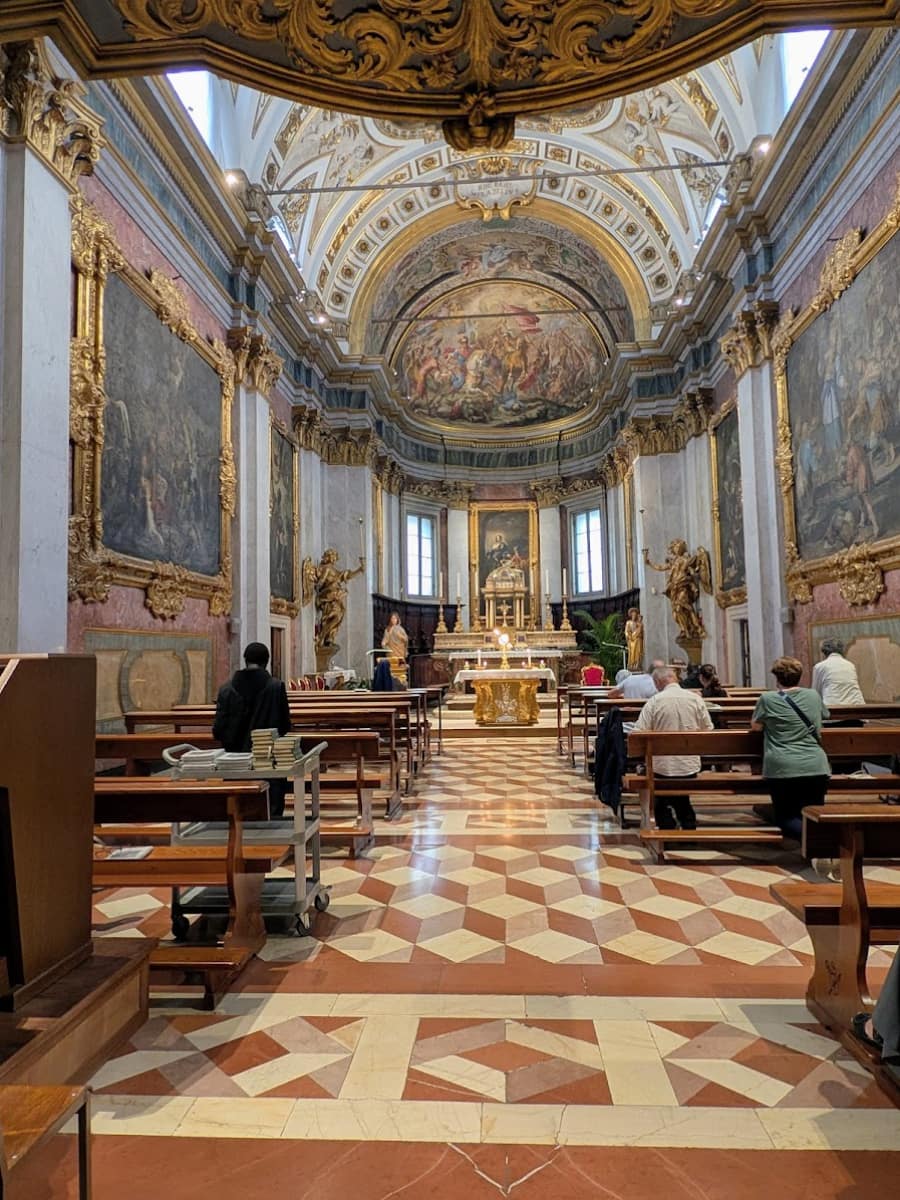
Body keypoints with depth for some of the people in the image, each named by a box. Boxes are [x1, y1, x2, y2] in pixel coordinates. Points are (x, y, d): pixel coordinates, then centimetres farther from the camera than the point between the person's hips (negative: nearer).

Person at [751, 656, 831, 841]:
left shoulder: (767, 699, -2)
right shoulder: (814, 696, 9)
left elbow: (755, 726, 13)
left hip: (782, 769, -3)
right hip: (816, 767, 3)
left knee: (786, 817, 7)